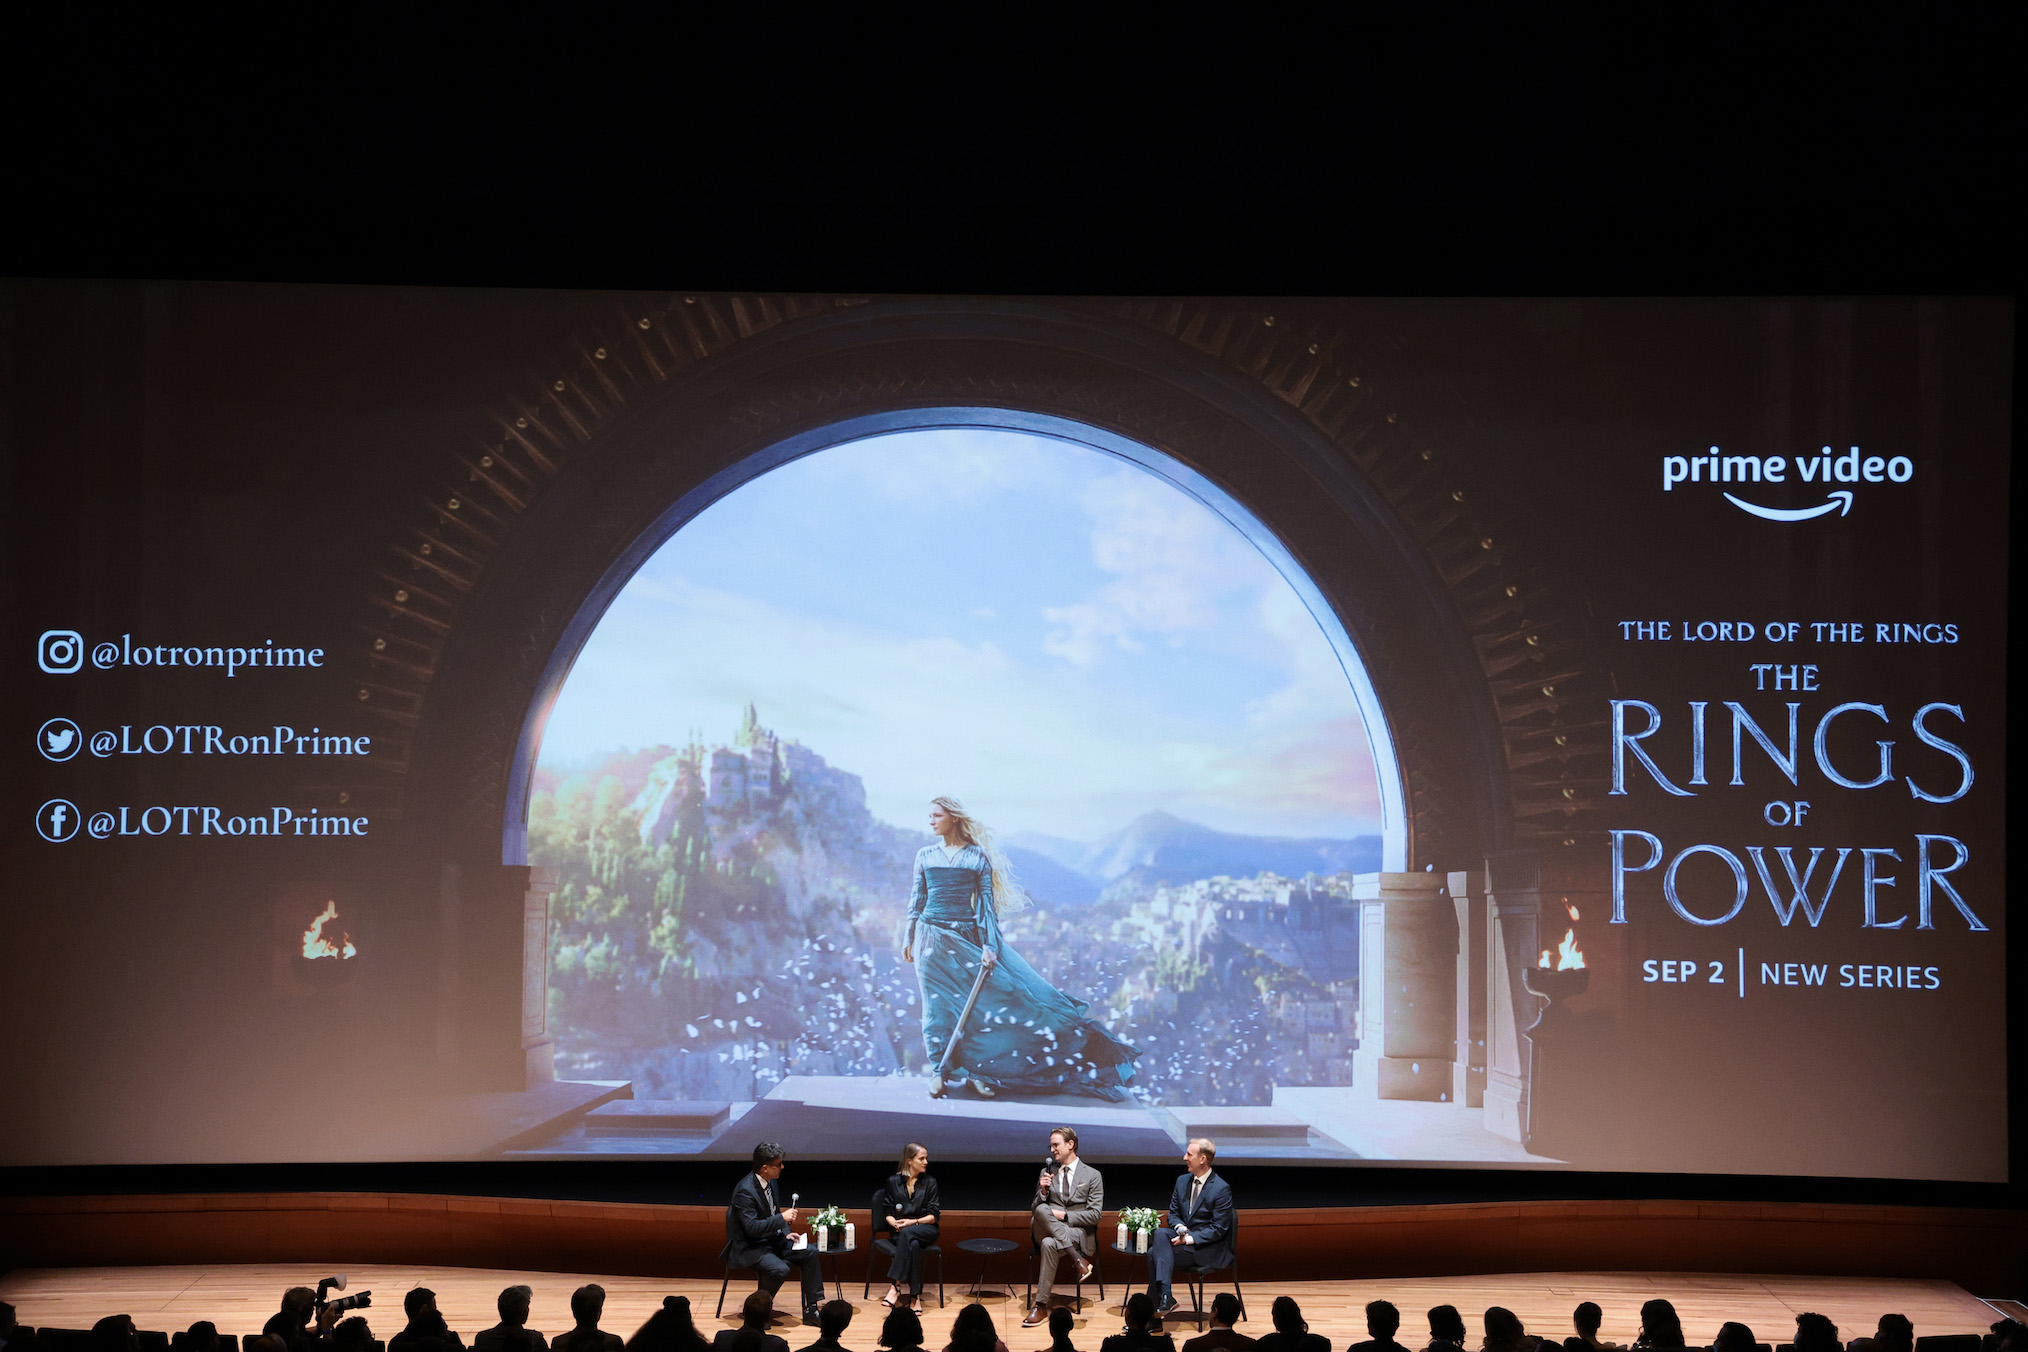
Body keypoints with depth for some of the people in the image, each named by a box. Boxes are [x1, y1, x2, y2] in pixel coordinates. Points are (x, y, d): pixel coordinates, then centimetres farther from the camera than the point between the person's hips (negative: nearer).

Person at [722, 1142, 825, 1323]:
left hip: (772, 1240, 9)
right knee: (780, 1269, -32)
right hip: (749, 1248, -9)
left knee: (810, 1252, -4)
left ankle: (811, 1310, 1)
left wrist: (786, 1233, 3)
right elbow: (751, 1227, -30)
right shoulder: (745, 1191, -24)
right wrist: (782, 1218, -29)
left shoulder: (770, 1182, 4)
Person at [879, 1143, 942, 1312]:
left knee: (907, 1234, -37)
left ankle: (895, 1285, -41)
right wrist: (896, 1224, -14)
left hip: (925, 1230, 0)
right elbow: (887, 1214, 8)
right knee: (913, 1245, -37)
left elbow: (934, 1215, 3)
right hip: (900, 1233, 0)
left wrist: (913, 1222, -13)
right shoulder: (893, 1182, 9)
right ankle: (914, 1297, -39)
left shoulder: (930, 1183, 8)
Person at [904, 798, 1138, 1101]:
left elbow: (986, 902, -2)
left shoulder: (977, 856, 1)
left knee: (975, 1003, -5)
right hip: (933, 939, 1)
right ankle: (940, 1072, 7)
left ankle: (975, 1071, 5)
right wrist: (909, 938, 11)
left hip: (968, 936, -1)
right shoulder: (925, 855, 7)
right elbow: (917, 899, 13)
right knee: (938, 1005, 0)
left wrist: (989, 945, -9)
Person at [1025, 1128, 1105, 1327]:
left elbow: (1094, 1215, -2)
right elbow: (1034, 1210, 14)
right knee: (1042, 1211, -34)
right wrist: (1043, 1192, -6)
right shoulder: (1047, 1172, 17)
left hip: (1078, 1232, -3)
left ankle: (1041, 1306, -31)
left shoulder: (1092, 1176, 7)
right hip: (1046, 1231, 3)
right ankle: (1079, 1260, -33)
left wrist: (1064, 1215, -12)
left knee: (1050, 1244, -38)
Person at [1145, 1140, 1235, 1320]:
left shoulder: (1221, 1189, -13)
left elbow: (1218, 1229, -14)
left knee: (1155, 1253, -24)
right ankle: (1165, 1297, -30)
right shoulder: (1182, 1181, 9)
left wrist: (1190, 1238, -22)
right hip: (1184, 1236, 7)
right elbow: (1173, 1214, 13)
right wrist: (1179, 1228, -10)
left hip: (1210, 1249, -7)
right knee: (1160, 1234, -26)